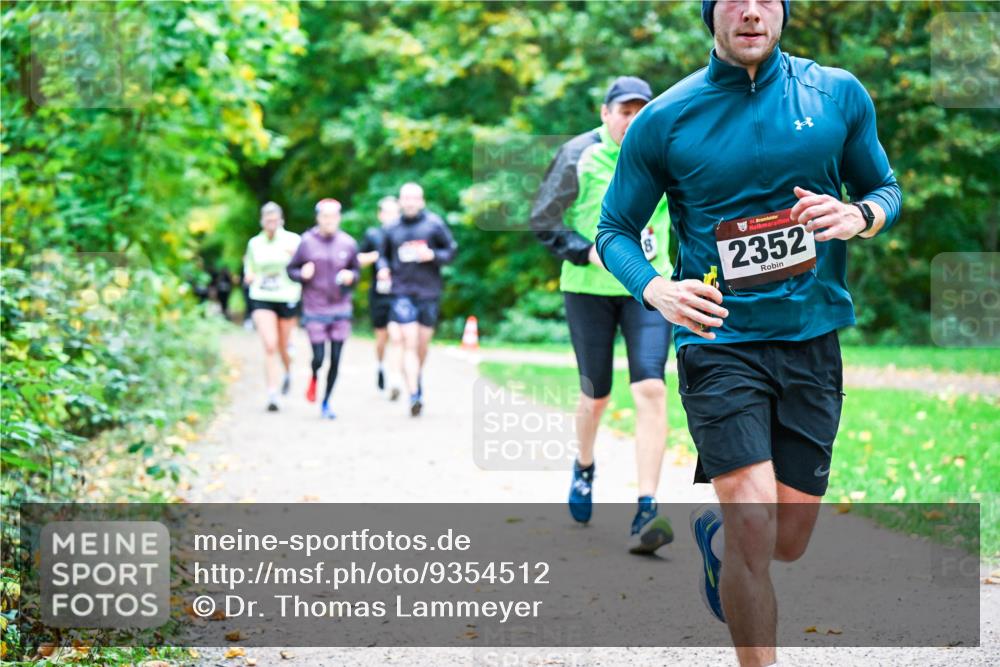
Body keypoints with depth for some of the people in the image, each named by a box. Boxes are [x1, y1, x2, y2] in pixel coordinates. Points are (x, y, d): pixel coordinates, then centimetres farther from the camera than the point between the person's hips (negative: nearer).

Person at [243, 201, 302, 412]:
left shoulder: (292, 240, -1)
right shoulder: (254, 243, 7)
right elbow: (249, 268, 20)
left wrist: (294, 256, -20)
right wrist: (248, 276, -3)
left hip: (287, 299, -1)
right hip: (261, 299, 1)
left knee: (283, 346, 10)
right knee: (270, 346, -13)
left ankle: (288, 373, 45)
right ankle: (272, 395, -14)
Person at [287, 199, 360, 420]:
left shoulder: (348, 243, 2)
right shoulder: (307, 242, -3)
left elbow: (357, 271, 15)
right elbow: (291, 269, 5)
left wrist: (351, 276, -7)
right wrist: (302, 274, -15)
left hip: (341, 310, 2)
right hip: (314, 311, -2)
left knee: (335, 360, 2)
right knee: (319, 358, -5)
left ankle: (326, 403, 18)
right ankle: (314, 377, 33)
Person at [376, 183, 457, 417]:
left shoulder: (434, 224, 0)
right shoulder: (392, 229, 5)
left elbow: (451, 250, 4)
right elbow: (384, 254, 17)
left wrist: (432, 255, -14)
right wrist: (383, 267, -3)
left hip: (428, 292, 1)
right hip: (402, 292, -1)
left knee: (423, 344, 11)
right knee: (408, 343, -13)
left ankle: (417, 383, 34)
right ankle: (413, 394, -19)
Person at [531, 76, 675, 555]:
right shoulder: (579, 156, -8)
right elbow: (543, 222, -3)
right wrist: (589, 253, -16)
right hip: (588, 287, -1)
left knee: (650, 389, -16)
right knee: (596, 396, 9)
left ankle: (646, 512, -17)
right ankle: (584, 468, 43)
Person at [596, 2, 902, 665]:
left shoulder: (839, 94, 2)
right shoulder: (663, 121, -3)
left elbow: (887, 189, 14)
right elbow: (615, 231, 4)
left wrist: (859, 216, -10)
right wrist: (656, 289, -16)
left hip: (812, 339, 3)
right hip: (719, 338, -3)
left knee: (788, 541, 9)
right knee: (754, 531, -16)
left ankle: (712, 532, 44)